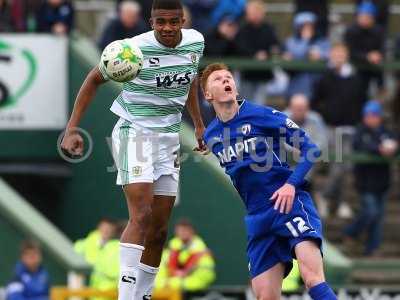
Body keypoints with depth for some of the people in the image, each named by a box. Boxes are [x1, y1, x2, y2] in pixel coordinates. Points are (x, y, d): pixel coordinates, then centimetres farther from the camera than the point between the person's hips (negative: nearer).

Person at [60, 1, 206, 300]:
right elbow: (94, 80, -5)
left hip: (169, 139, 6)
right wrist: (72, 128, -11)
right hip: (134, 133, -6)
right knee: (142, 215, -22)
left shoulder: (195, 42, -1)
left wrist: (198, 123, 26)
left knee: (159, 229, 6)